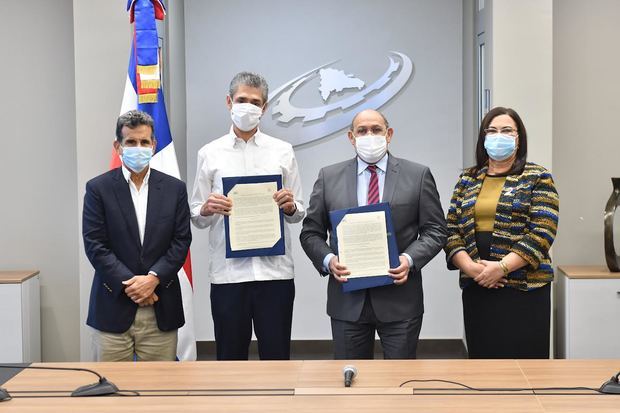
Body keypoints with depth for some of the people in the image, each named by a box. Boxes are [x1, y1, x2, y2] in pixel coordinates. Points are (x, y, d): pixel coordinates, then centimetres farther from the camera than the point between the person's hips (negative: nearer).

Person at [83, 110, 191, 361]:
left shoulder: (174, 189, 8)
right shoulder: (98, 188, 2)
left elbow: (181, 241, 3)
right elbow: (95, 245, -4)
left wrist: (153, 278, -11)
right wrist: (129, 284, -11)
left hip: (161, 311, 2)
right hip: (113, 308, -2)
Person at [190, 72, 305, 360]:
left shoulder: (283, 152, 9)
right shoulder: (209, 154, 7)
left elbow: (298, 214, 10)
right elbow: (196, 218, 8)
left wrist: (290, 207, -12)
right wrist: (206, 210, -14)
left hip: (275, 271, 0)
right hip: (227, 272, 0)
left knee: (277, 357, 3)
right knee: (230, 357, 7)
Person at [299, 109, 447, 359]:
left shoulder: (418, 175, 4)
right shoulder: (329, 177, 7)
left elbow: (435, 231, 3)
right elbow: (311, 233, 8)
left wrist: (410, 259, -14)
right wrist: (328, 260, -11)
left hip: (400, 299, -1)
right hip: (348, 301, 1)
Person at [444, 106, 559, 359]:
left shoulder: (538, 179, 1)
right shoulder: (467, 180, 13)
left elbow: (542, 231, -9)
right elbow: (451, 229, 8)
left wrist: (502, 267, -17)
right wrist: (469, 266, -10)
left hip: (524, 289, -4)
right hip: (477, 289, 4)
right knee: (482, 359, 7)